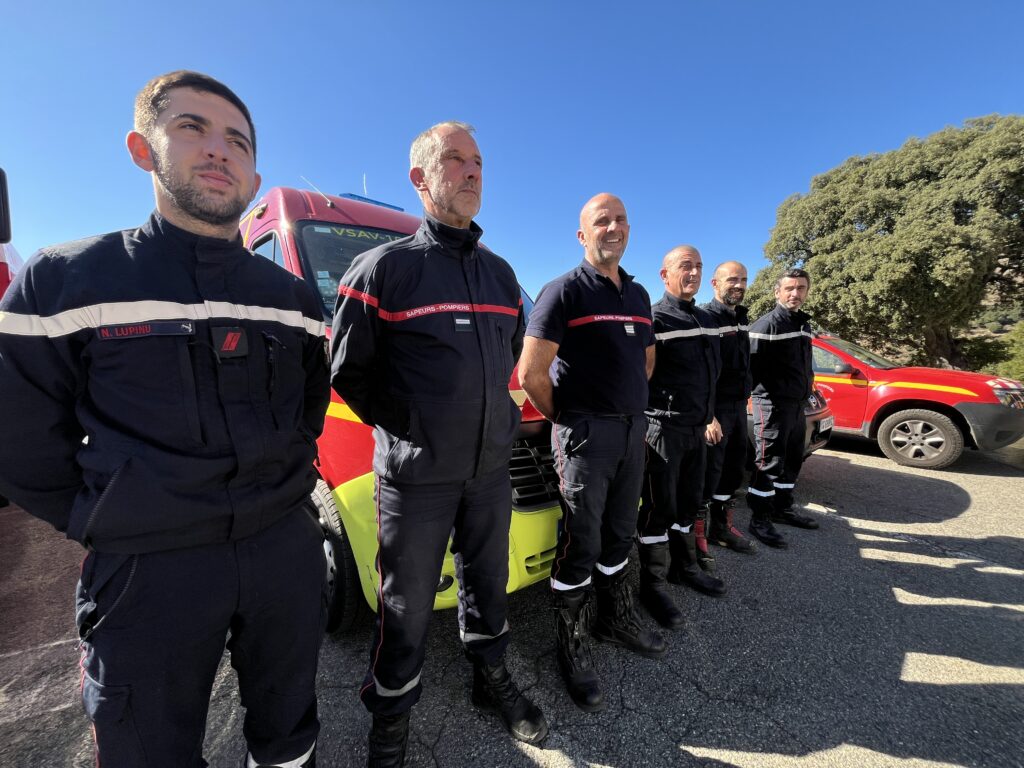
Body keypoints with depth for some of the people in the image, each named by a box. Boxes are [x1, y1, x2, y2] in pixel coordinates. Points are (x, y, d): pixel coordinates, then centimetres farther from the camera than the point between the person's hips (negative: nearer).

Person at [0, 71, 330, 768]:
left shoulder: (293, 298, 4)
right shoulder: (63, 283, -4)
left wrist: (281, 492, 9)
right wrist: (109, 528, 0)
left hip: (287, 549, 3)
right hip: (147, 572, -1)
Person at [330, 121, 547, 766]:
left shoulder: (501, 273, 10)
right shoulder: (385, 267, -8)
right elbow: (347, 369, -5)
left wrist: (496, 417, 11)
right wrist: (403, 427, -5)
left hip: (492, 468, 5)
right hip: (416, 476, -5)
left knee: (488, 581, 22)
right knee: (407, 608, 12)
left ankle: (492, 678, 47)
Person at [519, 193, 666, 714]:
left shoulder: (638, 295, 14)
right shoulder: (565, 291, -9)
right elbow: (531, 373, -14)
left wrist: (631, 411, 15)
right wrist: (565, 421, -5)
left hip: (633, 430, 7)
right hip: (585, 434, -7)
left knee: (618, 536, 20)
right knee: (580, 547, 3)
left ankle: (616, 619, 41)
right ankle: (572, 647, 23)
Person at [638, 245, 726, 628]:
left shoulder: (707, 321, 15)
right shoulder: (655, 320, -11)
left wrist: (710, 416, 23)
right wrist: (641, 429, -18)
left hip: (696, 428, 8)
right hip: (664, 428, -8)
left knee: (689, 504, 18)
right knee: (659, 508, 1)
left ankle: (686, 566, 35)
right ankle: (653, 583, 15)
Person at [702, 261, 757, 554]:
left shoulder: (741, 317, 15)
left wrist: (745, 395, 18)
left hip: (738, 405, 9)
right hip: (715, 407, -9)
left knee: (733, 469, 16)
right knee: (708, 471, -4)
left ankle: (722, 526, 32)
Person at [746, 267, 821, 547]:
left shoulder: (804, 324, 16)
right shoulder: (766, 325, -12)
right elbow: (753, 367, -17)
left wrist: (806, 391, 21)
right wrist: (761, 395, -15)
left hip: (797, 404, 9)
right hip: (773, 405, -9)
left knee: (792, 461, 16)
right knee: (768, 463, -5)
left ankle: (782, 508, 31)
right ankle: (759, 520, 3)